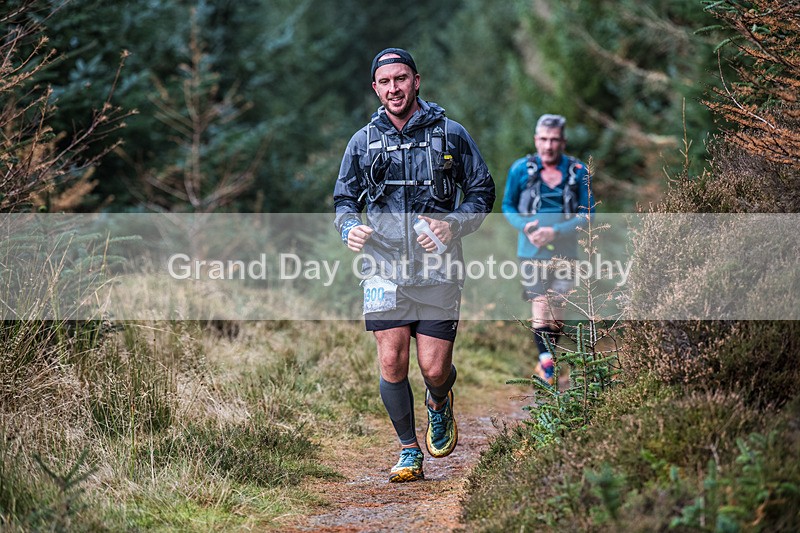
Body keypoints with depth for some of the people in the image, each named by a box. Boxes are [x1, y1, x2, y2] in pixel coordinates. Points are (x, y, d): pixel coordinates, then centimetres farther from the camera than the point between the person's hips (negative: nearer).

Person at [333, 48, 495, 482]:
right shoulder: (363, 142, 9)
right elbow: (344, 200, 17)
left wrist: (453, 224, -11)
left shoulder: (450, 135, 4)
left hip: (437, 270, -1)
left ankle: (439, 404, 32)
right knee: (392, 364, -8)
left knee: (435, 370, -5)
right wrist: (350, 227, -6)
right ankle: (409, 452, 11)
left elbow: (483, 192, 8)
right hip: (384, 269, 1)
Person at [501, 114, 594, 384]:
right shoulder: (521, 169, -1)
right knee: (540, 303, -13)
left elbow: (587, 212, -1)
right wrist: (525, 226, -10)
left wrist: (556, 232, -14)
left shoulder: (578, 171, -3)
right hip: (532, 250, -1)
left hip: (564, 251, 1)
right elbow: (508, 205, 9)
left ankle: (546, 361, 23)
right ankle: (545, 361, -14)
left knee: (557, 307, 8)